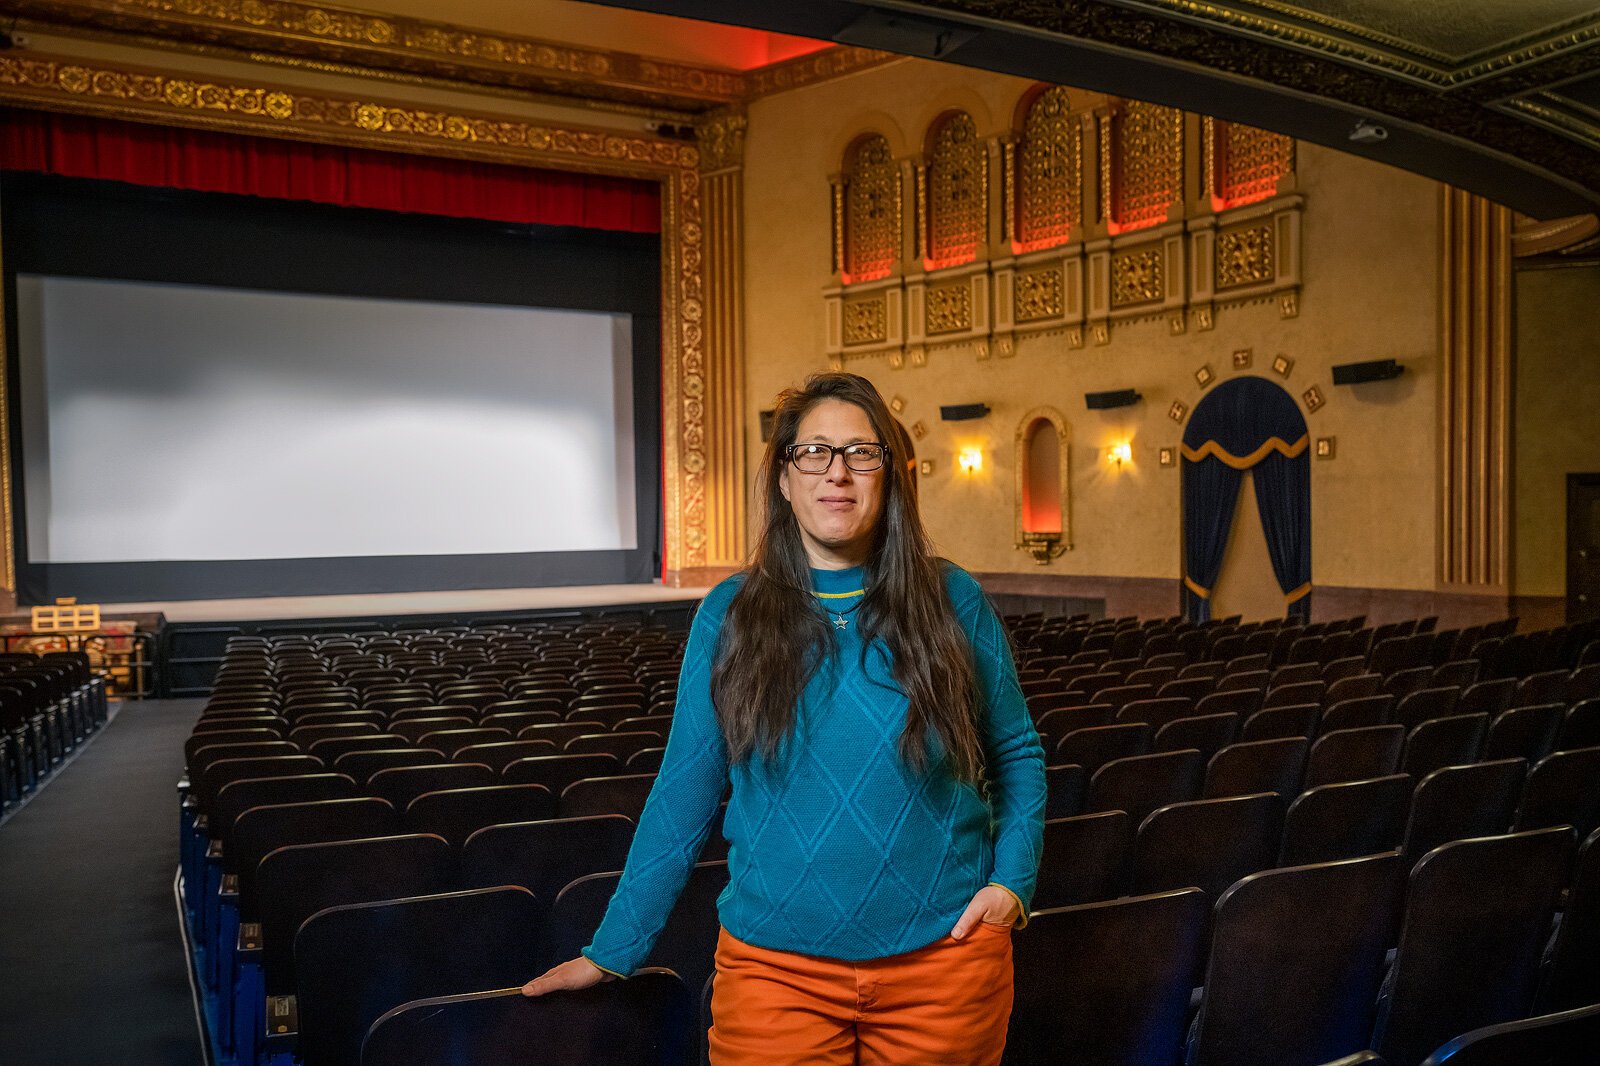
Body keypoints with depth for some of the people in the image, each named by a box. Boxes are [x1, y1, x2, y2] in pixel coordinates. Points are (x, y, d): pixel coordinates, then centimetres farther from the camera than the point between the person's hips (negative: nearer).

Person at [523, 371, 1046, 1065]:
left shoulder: (954, 601, -2)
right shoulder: (729, 615, -3)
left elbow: (1016, 753, 8)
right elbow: (684, 792, 1)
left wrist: (1013, 877, -6)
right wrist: (612, 951, 2)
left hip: (944, 953, 1)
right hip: (776, 965, 0)